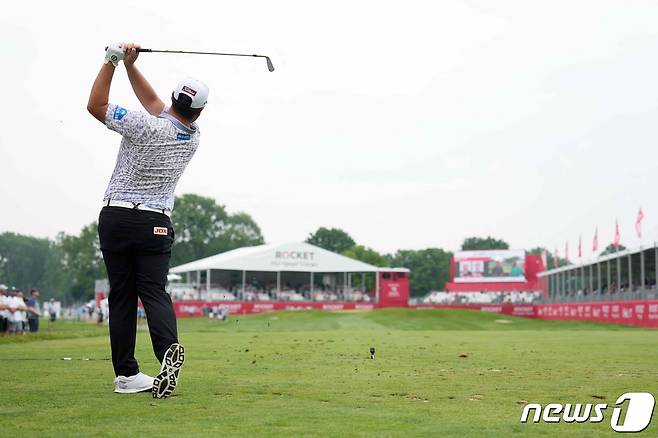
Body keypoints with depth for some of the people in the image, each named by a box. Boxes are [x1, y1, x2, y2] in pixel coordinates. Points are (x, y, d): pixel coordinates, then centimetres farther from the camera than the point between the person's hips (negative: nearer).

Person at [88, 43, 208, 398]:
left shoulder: (147, 127, -13)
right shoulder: (193, 137, 5)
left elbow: (95, 105, -6)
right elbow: (153, 102, 16)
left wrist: (112, 63, 0)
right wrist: (129, 65, 12)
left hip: (115, 218, -2)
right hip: (155, 224, 2)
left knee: (121, 296, 4)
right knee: (154, 291, -4)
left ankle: (126, 373, 3)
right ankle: (168, 349, -32)